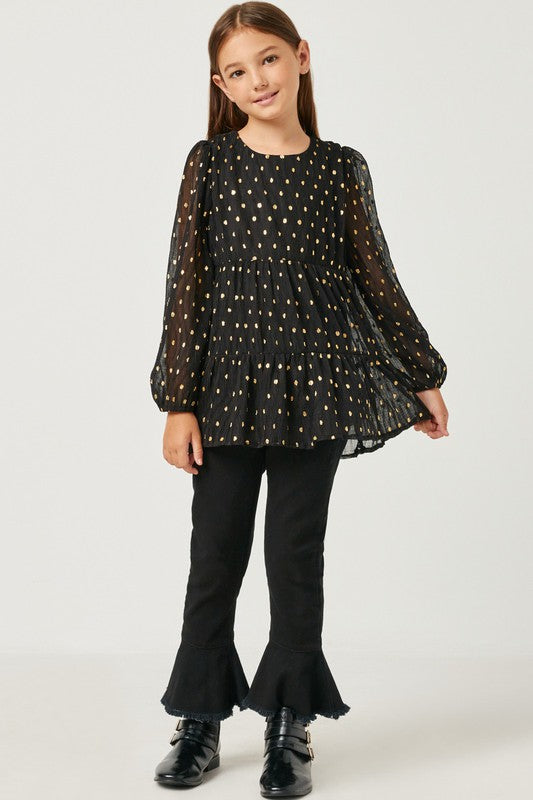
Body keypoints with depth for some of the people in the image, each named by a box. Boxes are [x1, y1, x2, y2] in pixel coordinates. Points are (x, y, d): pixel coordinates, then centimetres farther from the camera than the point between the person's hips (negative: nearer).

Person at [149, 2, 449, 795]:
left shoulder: (342, 169, 2)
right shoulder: (209, 163, 0)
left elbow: (376, 278, 8)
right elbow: (186, 284, -3)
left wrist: (422, 377, 11)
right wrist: (179, 402, -7)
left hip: (315, 390, 0)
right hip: (228, 387, 0)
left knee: (297, 555, 6)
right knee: (216, 555, 8)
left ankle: (290, 723, 21)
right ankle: (201, 720, 24)